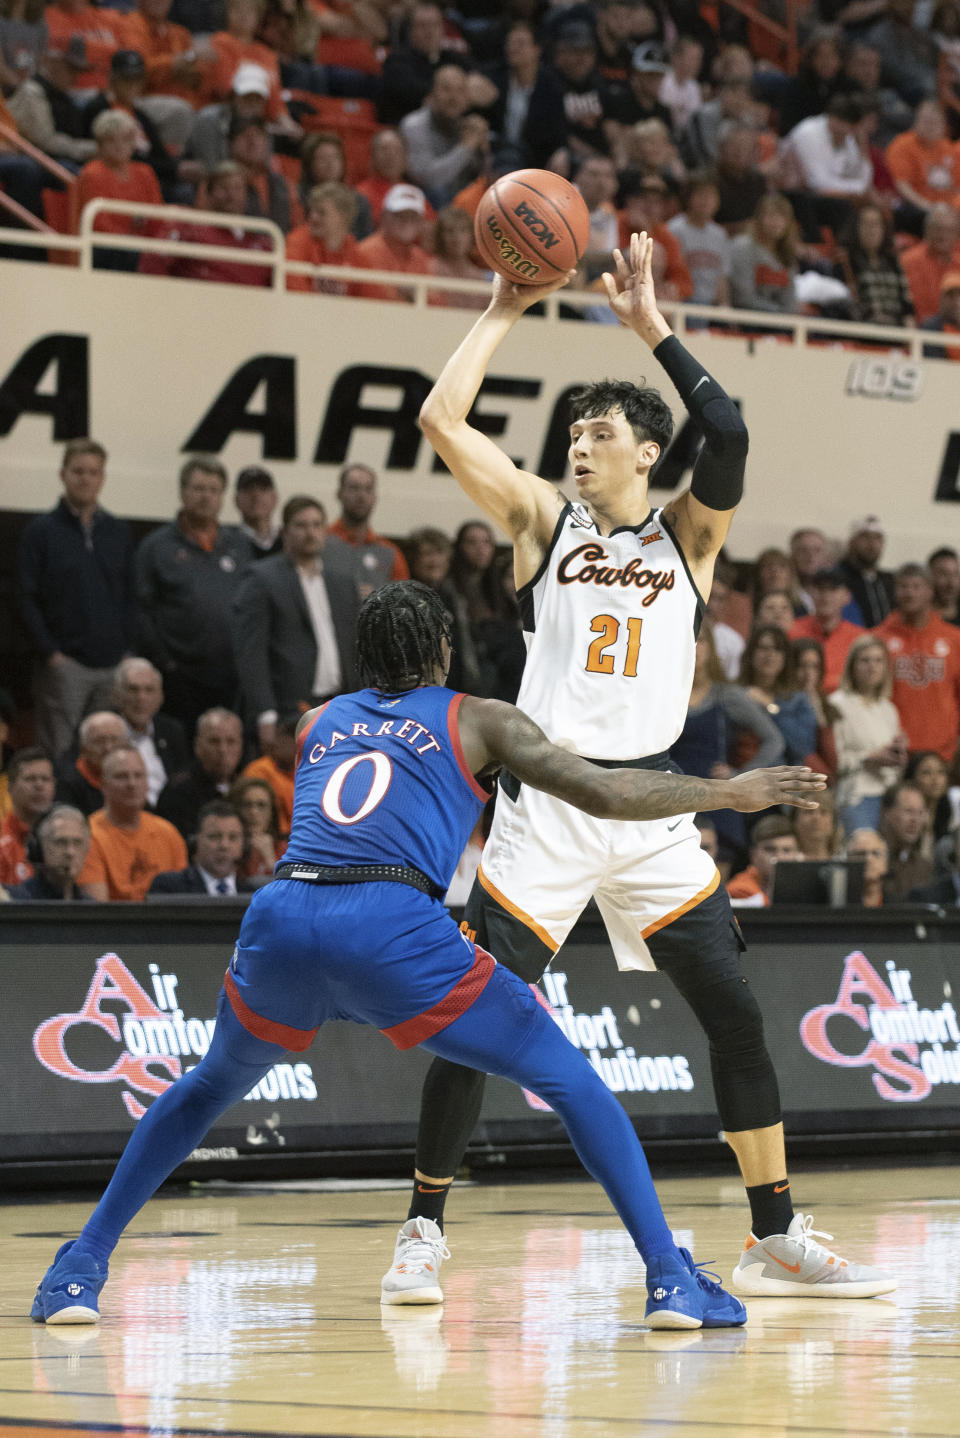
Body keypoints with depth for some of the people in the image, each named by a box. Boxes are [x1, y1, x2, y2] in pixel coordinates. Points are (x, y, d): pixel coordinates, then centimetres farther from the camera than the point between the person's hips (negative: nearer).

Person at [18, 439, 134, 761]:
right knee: (58, 755, -5)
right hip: (64, 665, -3)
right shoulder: (42, 531, 3)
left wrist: (129, 650, 2)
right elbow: (28, 600, -1)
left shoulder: (119, 532, 14)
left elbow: (130, 598, 14)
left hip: (114, 663, 3)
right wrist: (50, 653, -10)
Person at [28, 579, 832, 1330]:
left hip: (283, 920, 4)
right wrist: (731, 793, 25)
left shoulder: (320, 724, 29)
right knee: (572, 1084, 9)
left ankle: (80, 1268, 24)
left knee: (209, 1091, 31)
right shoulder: (476, 721, 18)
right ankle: (671, 1280, -1)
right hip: (394, 931, -4)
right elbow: (607, 794, 13)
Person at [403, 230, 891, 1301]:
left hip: (651, 807, 1)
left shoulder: (688, 537, 8)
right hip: (544, 803, -1)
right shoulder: (542, 521, 8)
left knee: (733, 1012, -2)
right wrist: (504, 312, 1)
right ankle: (423, 1228, 3)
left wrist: (650, 325, -7)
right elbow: (441, 419, -2)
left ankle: (773, 1237, 8)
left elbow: (728, 433, -10)